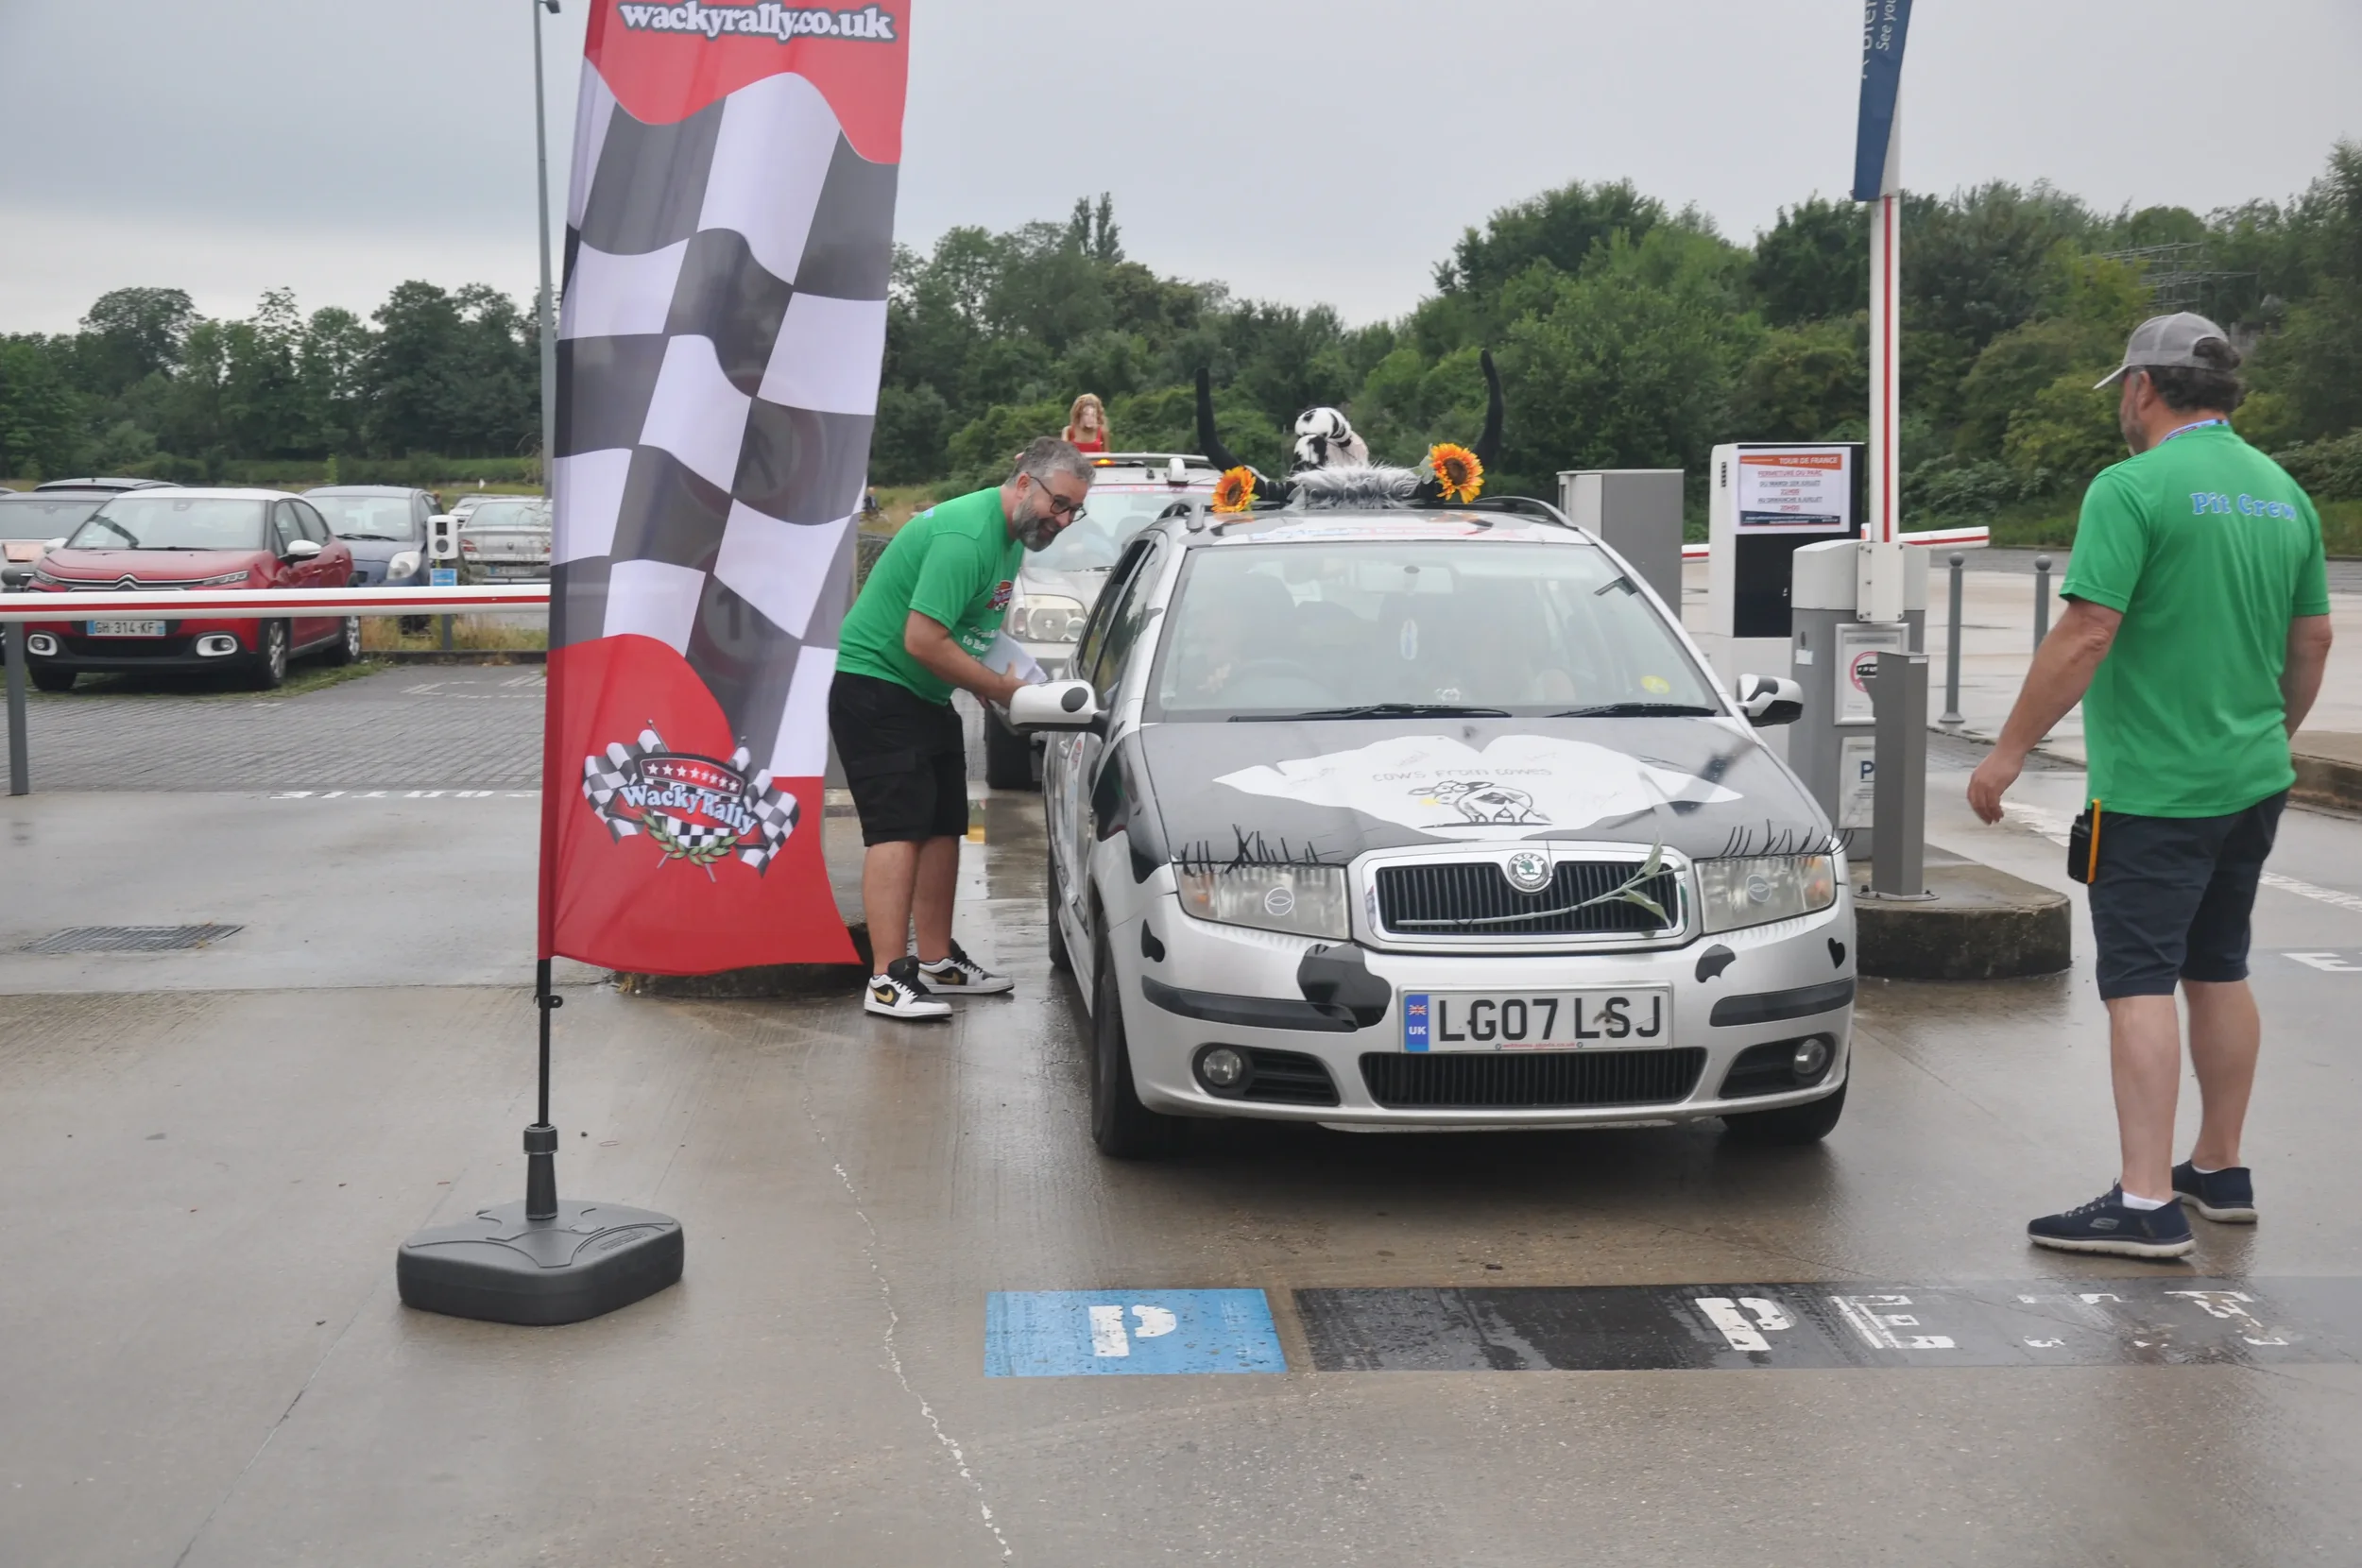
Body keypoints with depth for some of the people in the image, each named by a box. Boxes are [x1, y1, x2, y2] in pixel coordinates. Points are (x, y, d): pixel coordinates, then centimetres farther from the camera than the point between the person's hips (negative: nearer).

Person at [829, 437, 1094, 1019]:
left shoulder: (1011, 535, 9)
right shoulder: (966, 536, -24)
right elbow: (923, 641, -28)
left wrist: (994, 677, 1)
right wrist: (1000, 687, -17)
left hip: (925, 697, 10)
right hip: (874, 684, -10)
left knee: (943, 827, 10)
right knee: (898, 829, -16)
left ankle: (936, 962, 18)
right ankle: (888, 980, -17)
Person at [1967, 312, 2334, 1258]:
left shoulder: (2133, 487, -14)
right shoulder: (2282, 493, 10)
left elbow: (2086, 633, -20)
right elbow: (2312, 641, 15)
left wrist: (2010, 750, -15)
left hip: (2152, 786, -8)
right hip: (2252, 781, 8)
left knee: (2140, 983, -7)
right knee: (2219, 973, 17)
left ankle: (2147, 1203, -10)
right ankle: (2220, 1172, 27)